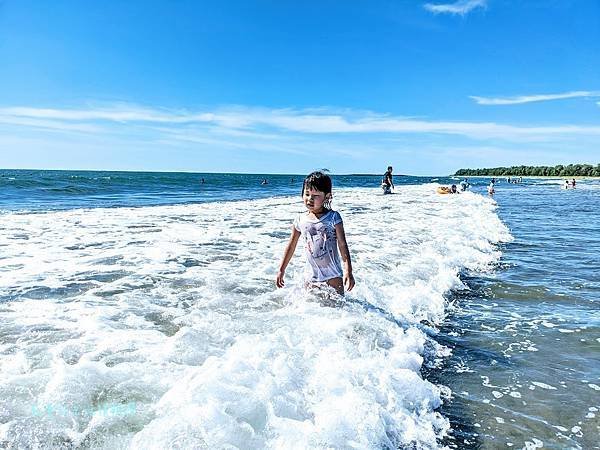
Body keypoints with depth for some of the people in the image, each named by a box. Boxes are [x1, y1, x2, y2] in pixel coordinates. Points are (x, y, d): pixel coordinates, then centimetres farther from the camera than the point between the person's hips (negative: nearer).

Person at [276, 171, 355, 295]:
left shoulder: (333, 218, -9)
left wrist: (348, 271, -17)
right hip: (311, 275, 3)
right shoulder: (301, 220, -1)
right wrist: (281, 270, 12)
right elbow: (291, 246, 9)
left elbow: (342, 245, -10)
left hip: (333, 275, -2)